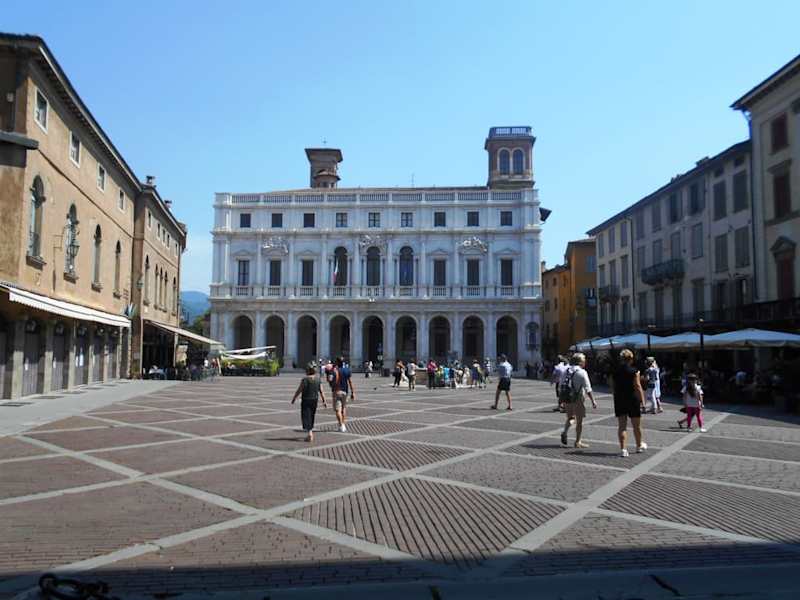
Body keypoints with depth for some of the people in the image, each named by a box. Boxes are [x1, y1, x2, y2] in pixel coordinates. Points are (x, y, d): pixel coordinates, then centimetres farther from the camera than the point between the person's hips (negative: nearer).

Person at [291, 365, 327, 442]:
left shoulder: (304, 380, -11)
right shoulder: (317, 380, 2)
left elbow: (299, 390, -10)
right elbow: (321, 392, 3)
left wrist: (294, 398, 1)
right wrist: (324, 401, 9)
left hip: (306, 401, -5)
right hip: (315, 400, 5)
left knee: (306, 417, -2)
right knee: (311, 417, 18)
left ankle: (309, 433, -17)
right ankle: (310, 432, 28)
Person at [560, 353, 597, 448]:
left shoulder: (566, 370, 6)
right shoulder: (582, 372, -12)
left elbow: (561, 385, 10)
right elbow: (588, 389, -13)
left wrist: (563, 400, 17)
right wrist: (593, 401, -8)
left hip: (566, 398, 5)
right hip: (577, 400, -5)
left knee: (570, 417, 23)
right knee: (579, 421, 7)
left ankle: (565, 432, 0)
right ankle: (577, 442, 13)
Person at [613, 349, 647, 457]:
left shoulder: (615, 371, 2)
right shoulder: (633, 371, -11)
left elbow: (613, 387, 7)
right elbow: (638, 387, -13)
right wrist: (642, 400, -9)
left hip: (619, 400, 3)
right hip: (632, 400, -3)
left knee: (622, 425, 5)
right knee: (636, 425, 15)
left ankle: (623, 449, 0)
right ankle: (639, 445, 31)